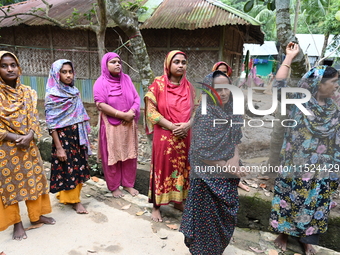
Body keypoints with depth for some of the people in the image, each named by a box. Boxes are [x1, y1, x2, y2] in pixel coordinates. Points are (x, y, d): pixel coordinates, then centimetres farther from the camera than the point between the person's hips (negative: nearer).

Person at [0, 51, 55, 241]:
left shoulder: (27, 92, 4)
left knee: (34, 178, 11)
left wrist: (29, 136, -13)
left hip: (28, 145, 4)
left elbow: (34, 117, 3)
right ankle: (17, 223, 22)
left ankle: (37, 215, 30)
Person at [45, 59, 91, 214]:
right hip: (63, 137, -6)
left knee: (78, 167, 12)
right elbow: (51, 123, -13)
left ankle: (73, 196, 30)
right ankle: (73, 200, 21)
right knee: (68, 169, 4)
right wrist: (58, 147, -17)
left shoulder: (74, 92, 8)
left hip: (78, 137, 6)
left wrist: (85, 138, 12)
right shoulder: (52, 95, -10)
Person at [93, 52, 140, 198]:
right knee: (112, 156, 5)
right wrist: (122, 115, -19)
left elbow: (136, 98, 5)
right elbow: (100, 104, -16)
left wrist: (131, 112, -15)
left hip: (129, 125, 4)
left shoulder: (126, 79, 7)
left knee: (129, 155, 9)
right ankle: (114, 186, 22)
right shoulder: (101, 83, -6)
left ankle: (128, 184, 25)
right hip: (111, 126, -4)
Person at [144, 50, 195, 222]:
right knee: (162, 169, 3)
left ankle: (178, 201, 31)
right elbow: (151, 110, -9)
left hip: (184, 136, 4)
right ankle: (156, 206, 18)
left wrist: (187, 125, -12)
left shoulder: (188, 86, 7)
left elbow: (194, 110, 8)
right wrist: (171, 126, -17)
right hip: (164, 135, -4)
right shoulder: (158, 84, -6)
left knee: (182, 168, 13)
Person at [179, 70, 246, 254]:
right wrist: (226, 166, -15)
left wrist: (235, 159, -8)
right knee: (207, 217, 9)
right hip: (209, 175, -6)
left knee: (226, 216, 20)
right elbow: (201, 151, -22)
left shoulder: (232, 110, -1)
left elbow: (236, 139, 9)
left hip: (229, 174, 7)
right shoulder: (204, 114, -21)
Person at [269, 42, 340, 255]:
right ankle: (283, 233, 32)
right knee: (290, 200, 10)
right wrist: (290, 57, -22)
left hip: (321, 170, 4)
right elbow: (279, 85, -23)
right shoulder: (299, 100, -10)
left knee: (315, 205, 15)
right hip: (296, 166, -4)